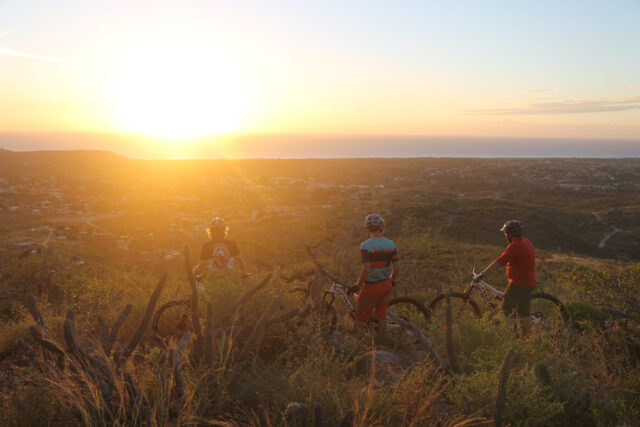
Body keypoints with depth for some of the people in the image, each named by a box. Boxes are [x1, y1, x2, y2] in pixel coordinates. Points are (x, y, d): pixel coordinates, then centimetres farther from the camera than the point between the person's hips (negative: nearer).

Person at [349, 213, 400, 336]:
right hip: (386, 286, 5)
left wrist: (357, 286, -11)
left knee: (361, 318, 9)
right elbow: (396, 268, 0)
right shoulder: (391, 244, -3)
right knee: (382, 315, 18)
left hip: (371, 287, -5)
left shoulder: (366, 245, -18)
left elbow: (366, 270, -23)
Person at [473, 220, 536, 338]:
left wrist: (481, 274, -19)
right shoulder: (526, 242, 11)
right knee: (524, 313, 14)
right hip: (529, 283, 9)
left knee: (506, 311, -2)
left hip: (519, 284, -9)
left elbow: (498, 262, -22)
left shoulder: (515, 246, -19)